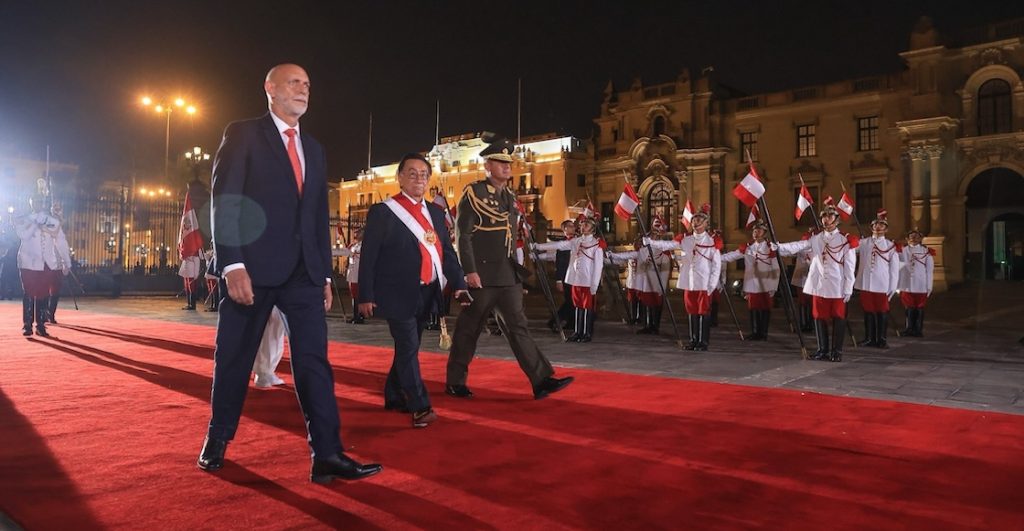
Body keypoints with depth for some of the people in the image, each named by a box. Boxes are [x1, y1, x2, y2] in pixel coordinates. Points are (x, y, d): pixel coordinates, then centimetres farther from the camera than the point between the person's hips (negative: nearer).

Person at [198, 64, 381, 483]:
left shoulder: (314, 149, 18)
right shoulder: (243, 134, 1)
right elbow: (224, 201, -8)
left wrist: (325, 275, 13)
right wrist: (232, 264, -17)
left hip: (303, 271, 4)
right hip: (253, 267, -4)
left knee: (314, 361, -3)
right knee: (234, 359, 8)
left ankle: (327, 455, -3)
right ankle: (217, 440, 28)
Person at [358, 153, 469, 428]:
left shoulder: (436, 212, 11)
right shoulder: (383, 212, -5)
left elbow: (447, 251, 10)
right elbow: (368, 256, -7)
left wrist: (458, 283, -3)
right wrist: (366, 296, -10)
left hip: (426, 294, 6)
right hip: (398, 294, -6)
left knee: (408, 347, 15)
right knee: (408, 348, -7)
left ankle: (394, 397, 31)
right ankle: (420, 407, -1)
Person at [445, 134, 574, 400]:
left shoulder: (510, 197, 14)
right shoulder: (473, 193, -7)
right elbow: (463, 235, -13)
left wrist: (516, 269, 18)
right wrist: (470, 271, -19)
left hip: (508, 275, 6)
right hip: (482, 275, -6)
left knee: (518, 326, 2)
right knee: (469, 328, 4)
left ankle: (542, 380, -1)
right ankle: (455, 381, 18)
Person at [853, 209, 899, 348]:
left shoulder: (891, 246, 0)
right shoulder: (863, 243, 6)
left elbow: (894, 269, 1)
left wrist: (892, 287, -1)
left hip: (882, 285, -2)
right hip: (865, 284, 2)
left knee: (882, 312, 4)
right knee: (868, 311, 8)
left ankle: (882, 339, 13)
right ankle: (869, 338, 17)